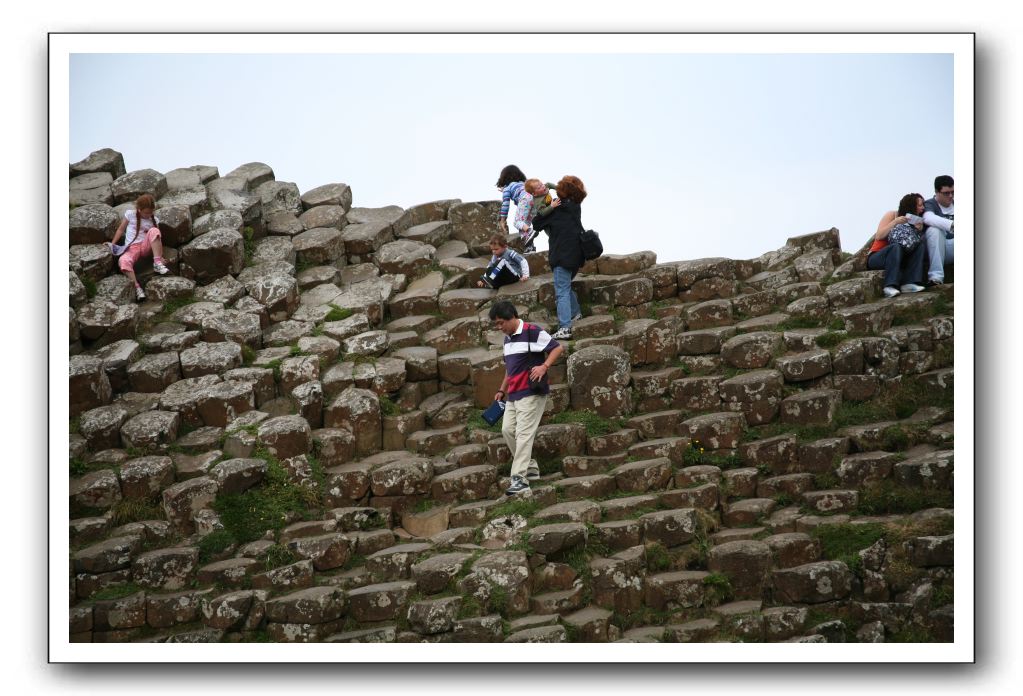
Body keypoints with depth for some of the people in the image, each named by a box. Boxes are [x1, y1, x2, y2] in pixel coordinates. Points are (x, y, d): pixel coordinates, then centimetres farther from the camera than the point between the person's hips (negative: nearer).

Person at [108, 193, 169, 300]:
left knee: (154, 231, -31)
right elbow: (121, 229, 12)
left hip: (146, 247, 1)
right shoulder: (130, 214, 4)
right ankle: (137, 287, -40)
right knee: (123, 261, -38)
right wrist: (112, 244, 4)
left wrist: (161, 255, -7)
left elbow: (158, 239, 4)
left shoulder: (154, 220, 7)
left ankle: (157, 263, -28)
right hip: (132, 248, -1)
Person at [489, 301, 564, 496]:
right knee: (508, 430, 5)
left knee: (524, 433, -13)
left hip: (531, 392, -9)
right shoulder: (507, 338, 15)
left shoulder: (532, 332, -12)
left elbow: (557, 348, -13)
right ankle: (530, 467, 17)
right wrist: (502, 390, 22)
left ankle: (520, 479, -17)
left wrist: (544, 366, -24)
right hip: (513, 395, 9)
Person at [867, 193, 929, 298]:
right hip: (876, 257, -5)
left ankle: (909, 283, -30)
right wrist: (895, 222, -20)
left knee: (921, 246, -16)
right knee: (896, 247, -35)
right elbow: (878, 236, -13)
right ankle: (890, 287, -46)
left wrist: (919, 231, -16)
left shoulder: (914, 221, 10)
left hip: (898, 259, 5)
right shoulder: (892, 215, -4)